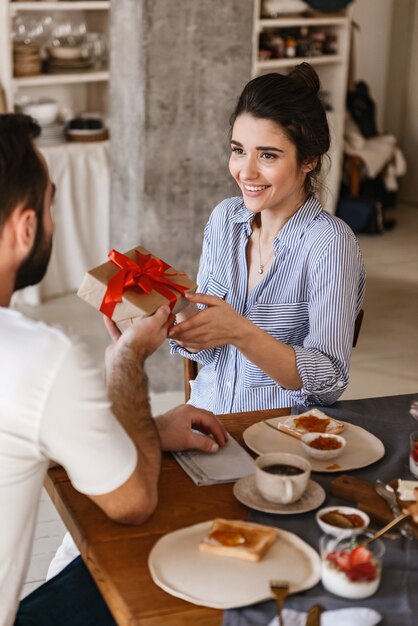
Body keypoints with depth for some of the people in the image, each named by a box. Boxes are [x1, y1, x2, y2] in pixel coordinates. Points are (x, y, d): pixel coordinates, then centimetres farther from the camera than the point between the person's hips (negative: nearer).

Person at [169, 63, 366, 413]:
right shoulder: (225, 218, 5)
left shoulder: (330, 242, -13)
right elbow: (204, 348, 8)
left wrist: (240, 333, -28)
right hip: (206, 418, 5)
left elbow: (330, 382, -16)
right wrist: (179, 319, -14)